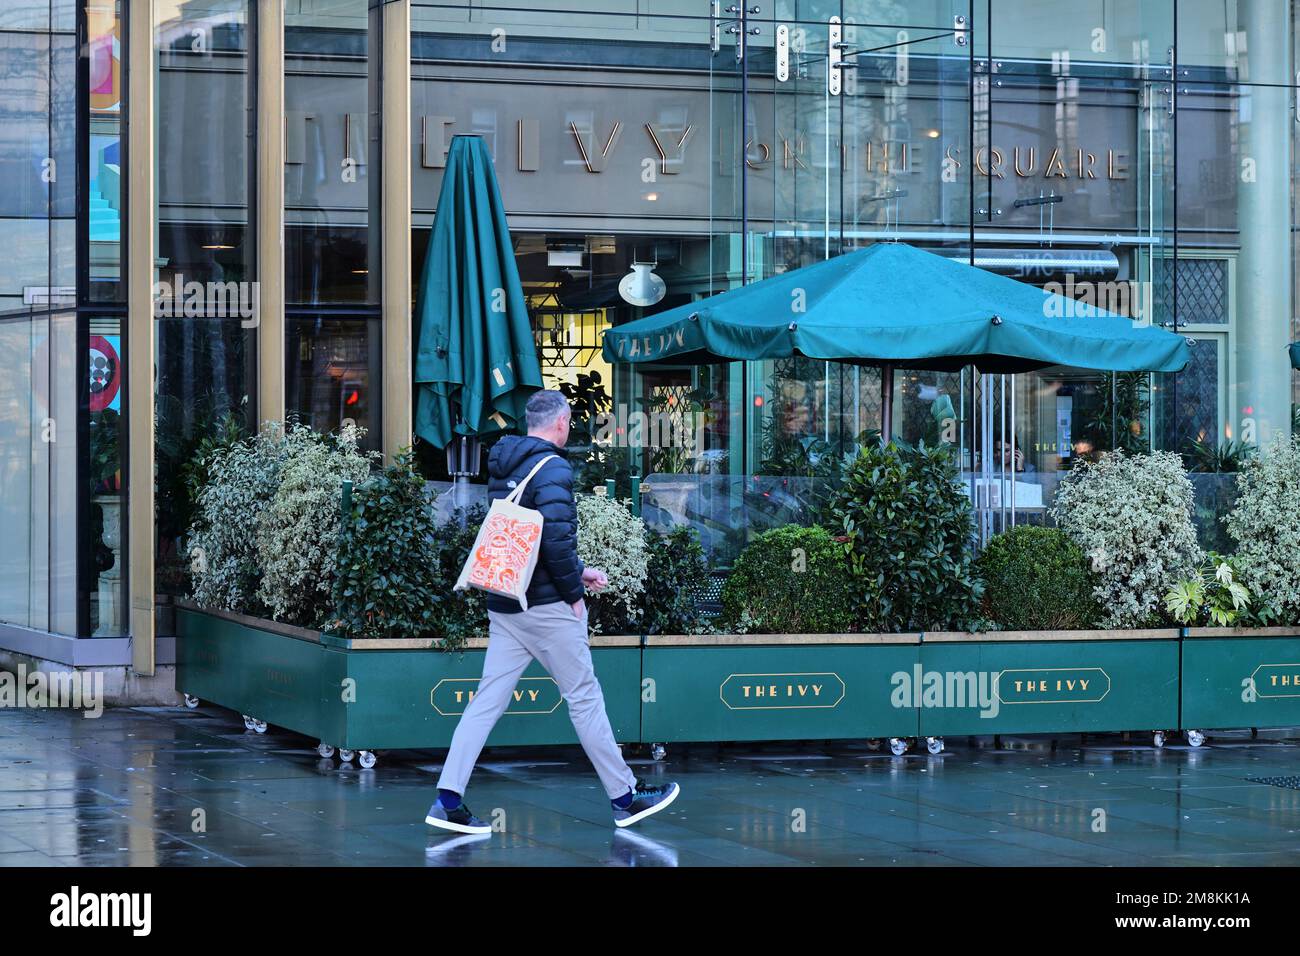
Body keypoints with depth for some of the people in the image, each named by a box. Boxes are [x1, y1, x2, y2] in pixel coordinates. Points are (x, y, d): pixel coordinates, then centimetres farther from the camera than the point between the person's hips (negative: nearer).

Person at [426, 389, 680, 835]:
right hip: (546, 606, -8)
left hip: (504, 605, 8)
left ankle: (448, 799, -3)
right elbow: (555, 536, -24)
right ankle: (625, 797, 12)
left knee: (487, 700, 5)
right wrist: (573, 592, -11)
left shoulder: (503, 468, 15)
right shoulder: (552, 468, -13)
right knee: (585, 698, 2)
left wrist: (578, 571, 23)